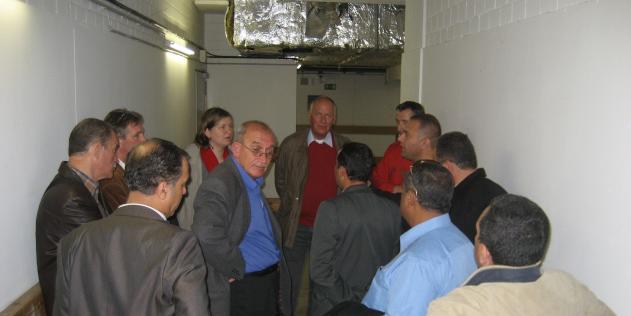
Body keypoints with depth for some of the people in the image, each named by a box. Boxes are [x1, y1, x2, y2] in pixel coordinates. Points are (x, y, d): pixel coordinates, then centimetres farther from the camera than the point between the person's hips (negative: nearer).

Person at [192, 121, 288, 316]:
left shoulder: (254, 181, 10)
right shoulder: (218, 184, -21)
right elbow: (207, 236, -36)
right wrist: (237, 269, -22)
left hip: (270, 284, 9)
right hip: (242, 291, -9)